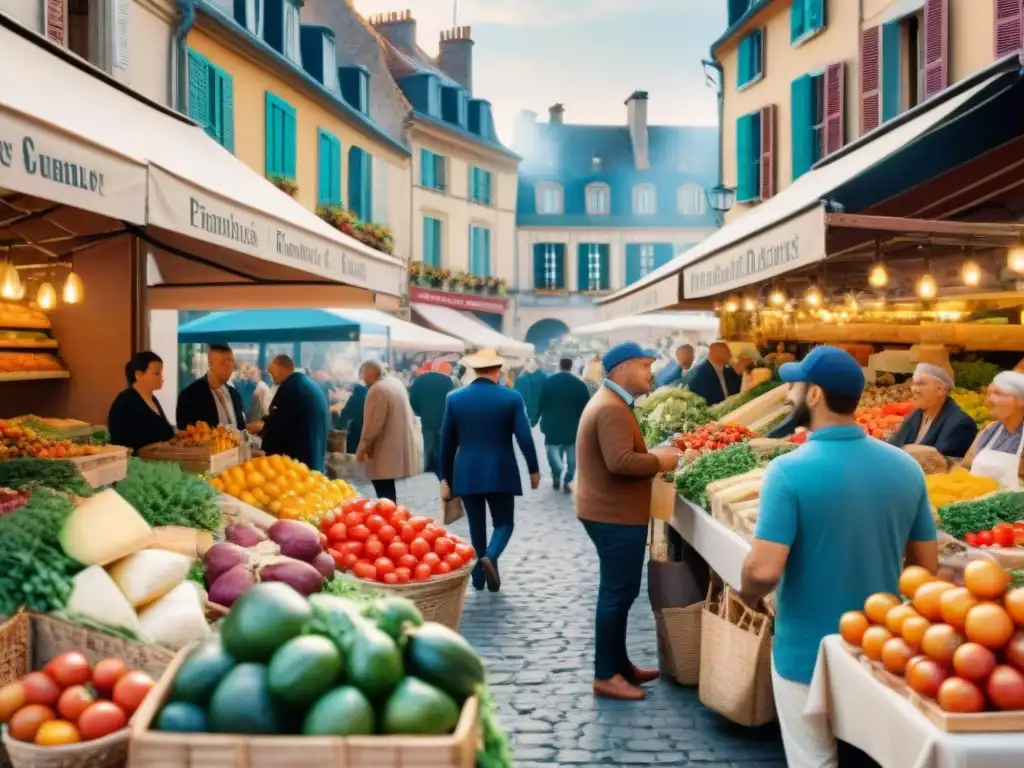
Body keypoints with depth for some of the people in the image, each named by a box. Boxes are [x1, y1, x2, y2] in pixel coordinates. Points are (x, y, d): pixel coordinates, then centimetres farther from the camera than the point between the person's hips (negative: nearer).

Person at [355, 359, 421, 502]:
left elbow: (373, 424, -21)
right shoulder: (397, 383, 11)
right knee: (388, 490, 16)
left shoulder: (376, 390, -18)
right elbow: (408, 414, 19)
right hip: (401, 444, 9)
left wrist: (362, 448, -11)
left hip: (385, 449, -9)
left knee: (384, 493, -5)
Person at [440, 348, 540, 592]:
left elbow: (447, 442, 3)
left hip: (466, 473, 2)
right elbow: (525, 437, -8)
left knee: (476, 526, 13)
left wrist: (445, 477, 10)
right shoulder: (512, 397, -6)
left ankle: (479, 577, 15)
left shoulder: (454, 398, -1)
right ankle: (489, 557, -18)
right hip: (501, 472, -2)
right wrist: (534, 469, 4)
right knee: (503, 522, 10)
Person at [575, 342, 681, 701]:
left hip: (612, 511, 11)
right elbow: (620, 462, -31)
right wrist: (659, 461, -17)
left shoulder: (610, 402, 15)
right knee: (618, 593, -3)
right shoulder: (612, 409, -21)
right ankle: (606, 675, 6)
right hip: (615, 516, -11)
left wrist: (652, 455, 8)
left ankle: (620, 664, 28)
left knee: (619, 591, 17)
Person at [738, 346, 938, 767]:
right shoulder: (907, 467, -4)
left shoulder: (790, 471, -21)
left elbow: (764, 570, -26)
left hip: (807, 653, -5)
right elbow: (927, 565, 3)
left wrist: (746, 595, -4)